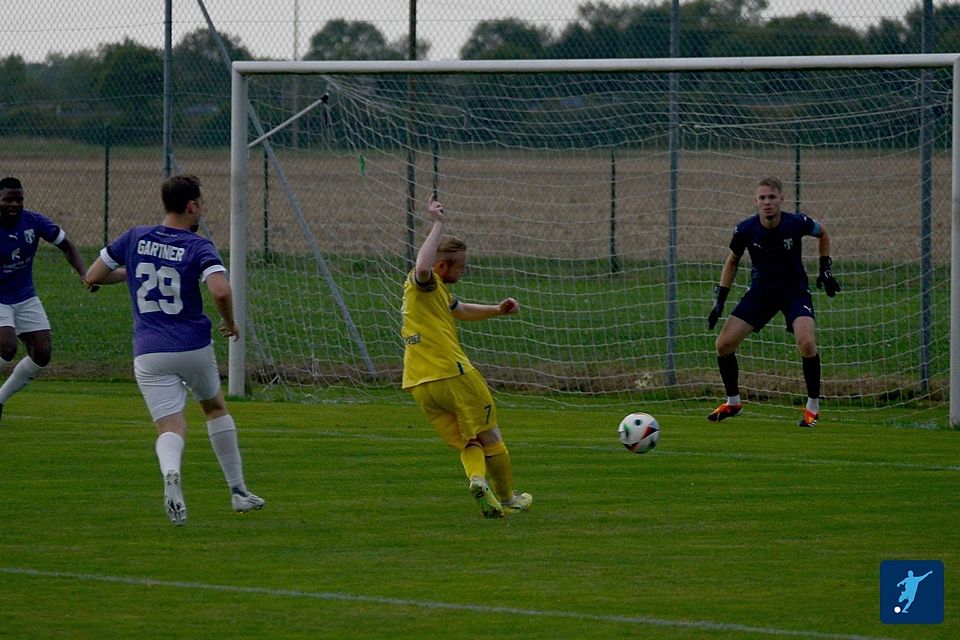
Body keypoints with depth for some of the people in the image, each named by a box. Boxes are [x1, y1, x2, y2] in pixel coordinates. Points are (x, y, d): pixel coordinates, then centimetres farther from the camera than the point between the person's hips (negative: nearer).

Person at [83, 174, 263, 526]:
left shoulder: (134, 239, 3)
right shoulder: (198, 247, -8)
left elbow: (92, 277, 9)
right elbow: (221, 291, -25)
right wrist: (230, 322, -4)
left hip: (149, 354, 1)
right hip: (194, 348, -1)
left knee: (171, 428, -4)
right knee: (215, 407, 25)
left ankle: (170, 473, -40)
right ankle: (238, 490, 30)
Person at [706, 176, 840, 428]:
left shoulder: (797, 223, -19)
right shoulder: (746, 230, -15)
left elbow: (822, 233, 6)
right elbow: (732, 262, 5)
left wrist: (826, 269, 1)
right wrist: (720, 300, 0)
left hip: (795, 290, -3)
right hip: (760, 291, 3)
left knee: (806, 343, -28)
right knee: (724, 344, -7)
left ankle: (813, 407, -7)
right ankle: (732, 402, 17)